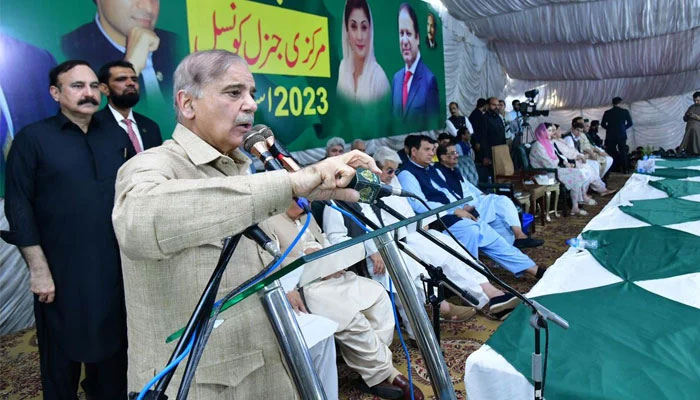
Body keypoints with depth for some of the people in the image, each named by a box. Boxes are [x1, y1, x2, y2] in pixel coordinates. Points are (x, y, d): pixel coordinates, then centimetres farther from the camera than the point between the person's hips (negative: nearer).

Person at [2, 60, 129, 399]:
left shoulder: (115, 136, 9)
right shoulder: (32, 138, -3)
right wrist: (38, 268, -11)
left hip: (114, 269, 4)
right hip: (61, 273, -3)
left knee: (112, 351, 16)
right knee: (62, 358, 12)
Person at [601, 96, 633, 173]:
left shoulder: (607, 112, -2)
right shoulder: (625, 111, -1)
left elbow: (603, 124, 0)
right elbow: (630, 123, 3)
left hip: (610, 136, 0)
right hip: (622, 135, 0)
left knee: (611, 153, 3)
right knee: (623, 153, 8)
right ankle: (624, 170, 7)